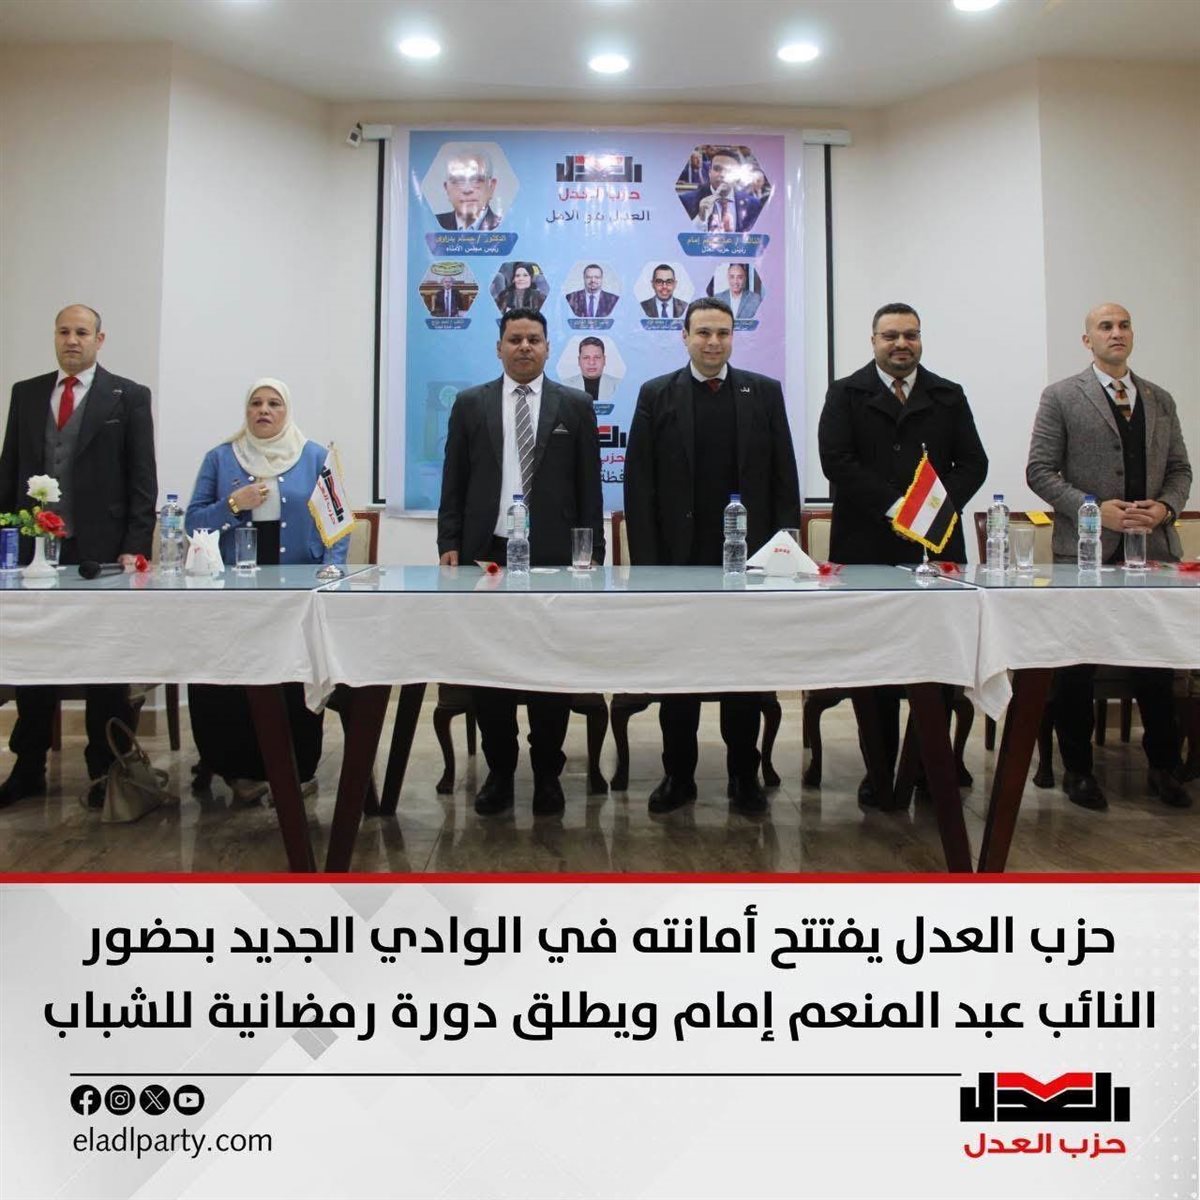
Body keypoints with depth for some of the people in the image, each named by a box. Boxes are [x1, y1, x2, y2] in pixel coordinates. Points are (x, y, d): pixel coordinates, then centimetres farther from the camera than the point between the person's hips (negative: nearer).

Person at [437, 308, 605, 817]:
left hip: (553, 556, -1)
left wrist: (592, 554, 0)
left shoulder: (575, 406, 7)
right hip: (486, 552, 1)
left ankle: (547, 773, 19)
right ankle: (499, 771, 20)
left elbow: (589, 488, 5)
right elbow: (454, 483, 8)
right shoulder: (470, 404, 9)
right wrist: (449, 544, -1)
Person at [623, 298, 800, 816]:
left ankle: (744, 774, 19)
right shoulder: (656, 395, 4)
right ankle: (678, 775, 18)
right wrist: (645, 559, -6)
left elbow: (784, 477, 6)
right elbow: (638, 482, 1)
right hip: (679, 557, 0)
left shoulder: (765, 392, 7)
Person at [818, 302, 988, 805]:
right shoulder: (845, 395, 7)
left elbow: (972, 463, 9)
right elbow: (836, 461, -5)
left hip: (936, 543, 2)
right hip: (868, 547, -2)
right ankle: (880, 769, 12)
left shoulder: (949, 397, 16)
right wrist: (894, 508, -13)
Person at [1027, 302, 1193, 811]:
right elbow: (1040, 470, -4)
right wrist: (1094, 509, -15)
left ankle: (1164, 768, 22)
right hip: (1086, 548, -4)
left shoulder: (1160, 400, 15)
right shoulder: (1061, 397, 1)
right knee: (1076, 666, 4)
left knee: (1157, 663, 7)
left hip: (1153, 546, 4)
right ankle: (1077, 769, 16)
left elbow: (1179, 468, 16)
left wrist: (1165, 506, -5)